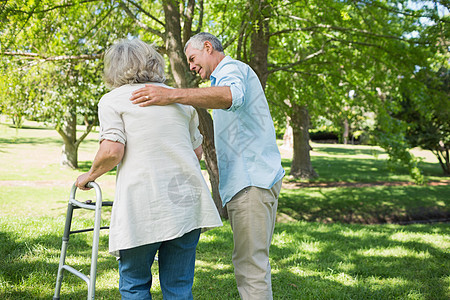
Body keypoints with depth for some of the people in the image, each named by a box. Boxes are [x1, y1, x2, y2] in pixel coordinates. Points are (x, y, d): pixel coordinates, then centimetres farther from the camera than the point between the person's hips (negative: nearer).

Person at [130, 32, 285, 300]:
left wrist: (172, 95, -41)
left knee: (251, 263, -11)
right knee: (254, 260, 14)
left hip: (252, 180, -11)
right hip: (249, 179, 11)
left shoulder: (233, 69, -6)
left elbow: (232, 96, -31)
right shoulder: (226, 76, 29)